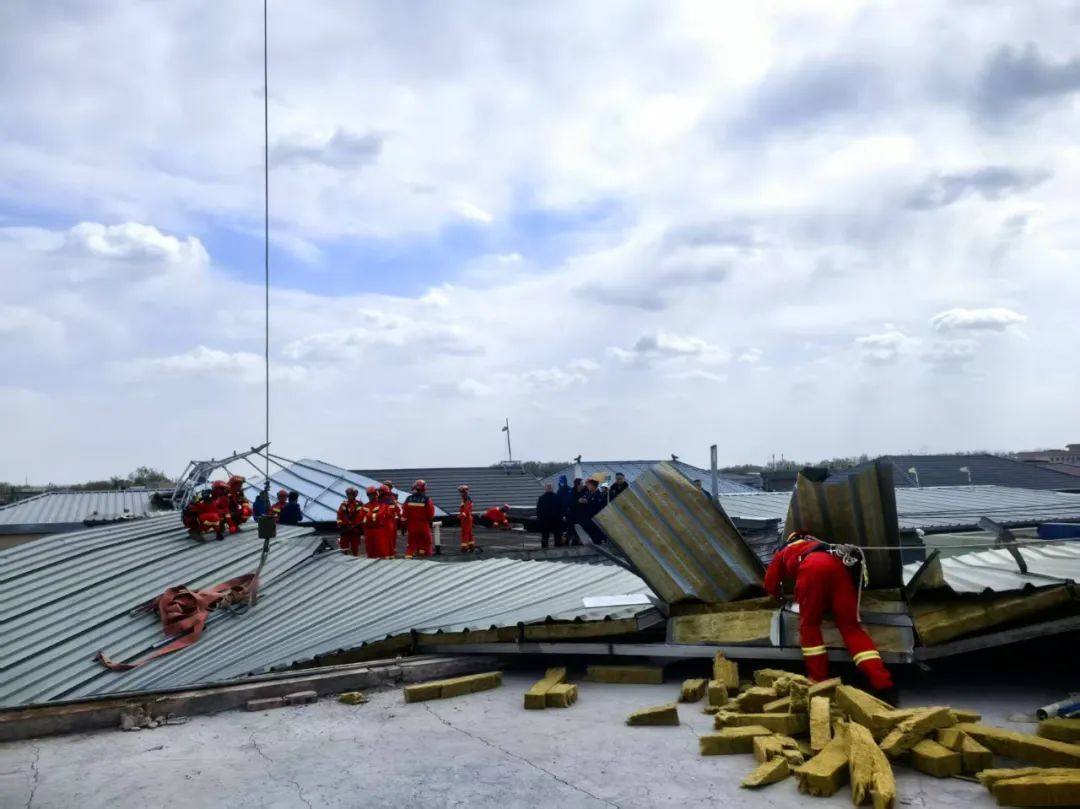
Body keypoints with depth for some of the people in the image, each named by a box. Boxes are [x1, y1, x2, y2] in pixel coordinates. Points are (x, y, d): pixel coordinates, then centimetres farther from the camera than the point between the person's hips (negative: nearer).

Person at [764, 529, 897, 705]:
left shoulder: (784, 552, 39)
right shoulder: (817, 543, 49)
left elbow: (770, 586, 38)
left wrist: (779, 596, 60)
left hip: (812, 567, -4)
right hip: (837, 564, 4)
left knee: (809, 625, 10)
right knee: (851, 626, 3)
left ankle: (819, 684, 4)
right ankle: (884, 687, -7)